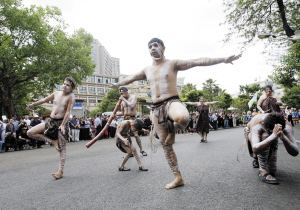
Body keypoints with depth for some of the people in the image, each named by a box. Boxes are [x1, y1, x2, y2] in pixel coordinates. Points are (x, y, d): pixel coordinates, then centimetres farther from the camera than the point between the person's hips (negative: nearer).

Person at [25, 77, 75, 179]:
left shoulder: (71, 97, -8)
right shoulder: (56, 93, 8)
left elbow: (68, 112, -16)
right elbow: (45, 100, 25)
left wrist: (62, 125, -24)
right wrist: (33, 105, 34)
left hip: (61, 122, -6)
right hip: (50, 121, 6)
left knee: (62, 147, -1)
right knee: (30, 133, -2)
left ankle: (60, 171, 7)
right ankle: (53, 141, 5)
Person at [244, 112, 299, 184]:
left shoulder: (287, 126, -33)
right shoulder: (257, 125, -43)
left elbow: (295, 153, -41)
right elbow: (255, 150, -56)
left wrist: (284, 138, -60)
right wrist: (273, 136, -68)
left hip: (271, 139, 4)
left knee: (272, 171, -4)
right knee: (265, 136, -40)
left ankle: (257, 160, 30)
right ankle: (262, 171, -26)